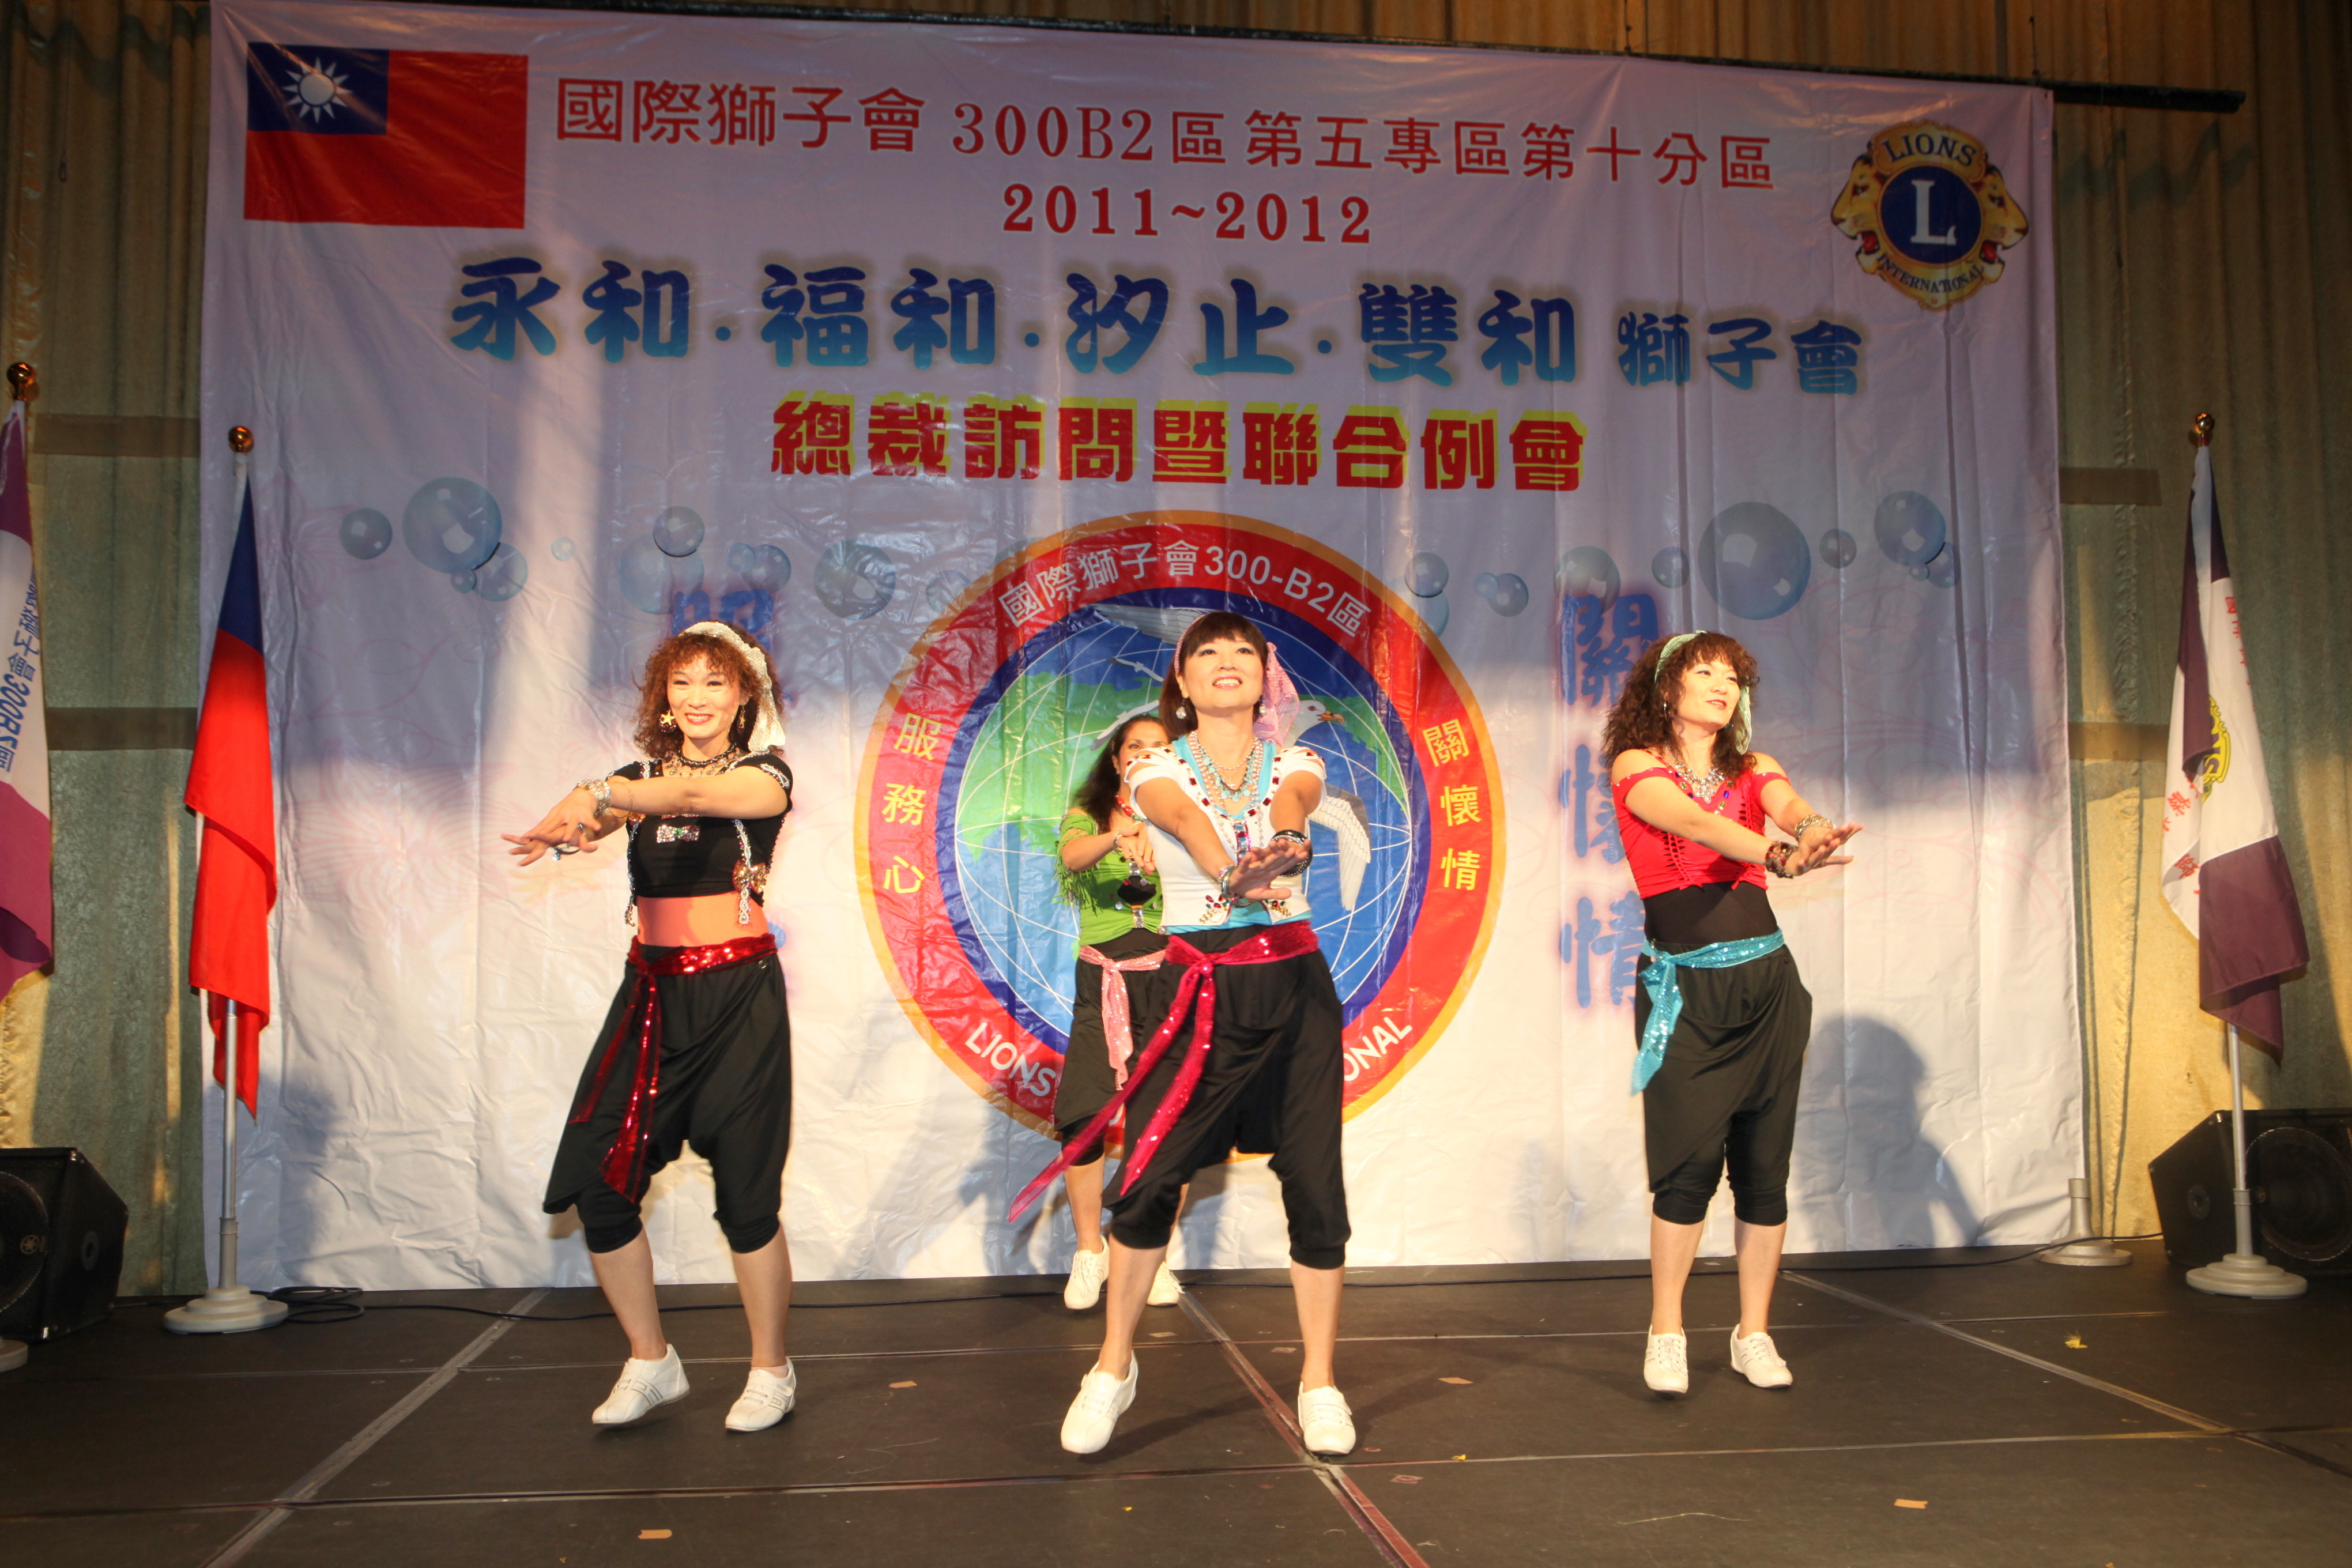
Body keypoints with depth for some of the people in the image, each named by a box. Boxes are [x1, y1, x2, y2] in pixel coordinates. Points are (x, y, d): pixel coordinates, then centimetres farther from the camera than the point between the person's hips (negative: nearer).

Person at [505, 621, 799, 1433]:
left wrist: (601, 796, -40)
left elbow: (695, 793, -24)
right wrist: (566, 822, -37)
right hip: (652, 993, 4)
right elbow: (590, 810, -13)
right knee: (599, 1183, 0)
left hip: (738, 993, -4)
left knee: (746, 1197, -1)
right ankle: (650, 1364, 19)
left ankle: (771, 1372, 18)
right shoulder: (642, 776, 10)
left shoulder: (766, 775, -2)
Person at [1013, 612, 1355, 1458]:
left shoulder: (1296, 764, 6)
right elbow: (1187, 821, -23)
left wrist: (1289, 841, -45)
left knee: (1315, 1185, 1)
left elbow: (1292, 803, -20)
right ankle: (1113, 1366, 19)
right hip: (1201, 987, -1)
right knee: (1146, 1179, -3)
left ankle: (1319, 1383, 18)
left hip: (1295, 984, 1)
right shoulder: (1159, 770, 1)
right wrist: (1231, 873, -46)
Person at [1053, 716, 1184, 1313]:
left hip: (1168, 980, 0)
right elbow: (1073, 855, -14)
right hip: (1101, 980, 0)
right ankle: (1089, 1252, 10)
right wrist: (1116, 837, -36)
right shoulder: (1088, 815, 9)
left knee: (1162, 1121, -3)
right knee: (1079, 1114, -8)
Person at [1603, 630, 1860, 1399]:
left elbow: (1793, 807, -11)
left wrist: (1814, 831, -36)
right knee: (1689, 1159, -8)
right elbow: (1694, 822, -20)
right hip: (1684, 986, -4)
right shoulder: (1636, 767, 0)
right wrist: (1776, 854, -37)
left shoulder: (1753, 771, 12)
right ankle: (1665, 1333, 7)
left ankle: (1754, 1334, 17)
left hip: (1767, 979, 4)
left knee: (1765, 1164, 4)